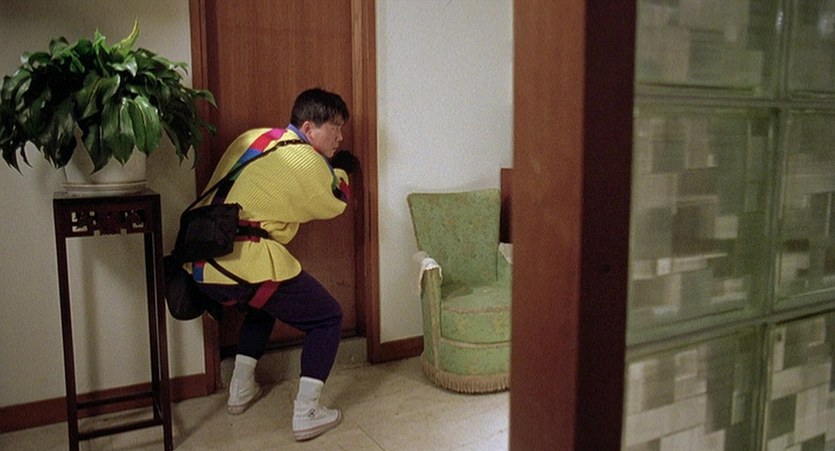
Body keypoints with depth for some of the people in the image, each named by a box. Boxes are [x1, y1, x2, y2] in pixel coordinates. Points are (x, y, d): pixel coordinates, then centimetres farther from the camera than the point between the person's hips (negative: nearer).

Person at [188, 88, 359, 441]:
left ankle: (240, 390, 39)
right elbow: (336, 203, 9)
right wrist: (341, 171, 29)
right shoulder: (304, 160, -5)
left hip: (202, 263, 8)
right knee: (327, 318, 8)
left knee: (263, 304, 36)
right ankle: (306, 414, 5)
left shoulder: (254, 137, 15)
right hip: (247, 263, -8)